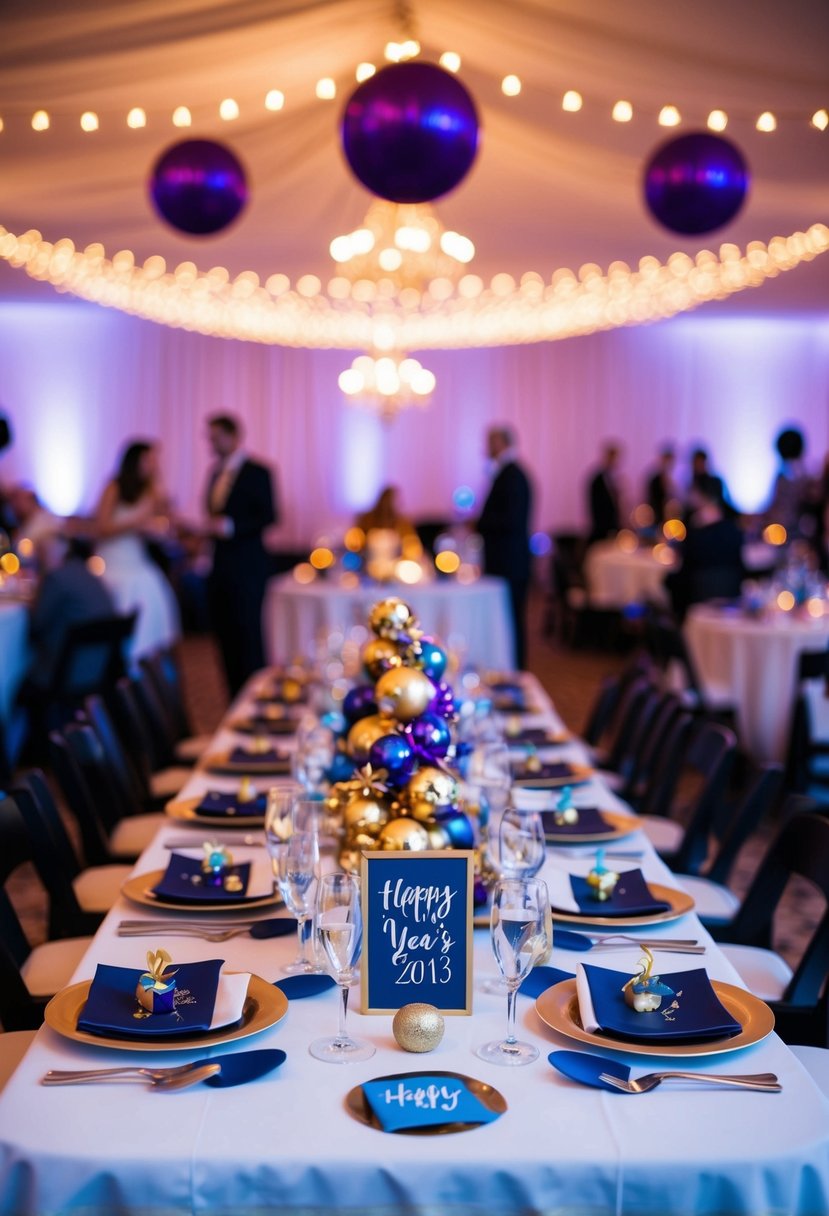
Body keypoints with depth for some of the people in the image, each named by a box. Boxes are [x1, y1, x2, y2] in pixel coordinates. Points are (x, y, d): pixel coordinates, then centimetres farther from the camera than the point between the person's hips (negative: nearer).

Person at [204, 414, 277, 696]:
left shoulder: (257, 472, -5)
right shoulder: (216, 472, 15)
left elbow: (269, 516, -12)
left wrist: (230, 526, -20)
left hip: (246, 566, -7)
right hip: (220, 565, 7)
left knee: (247, 633, -8)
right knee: (225, 635, 7)